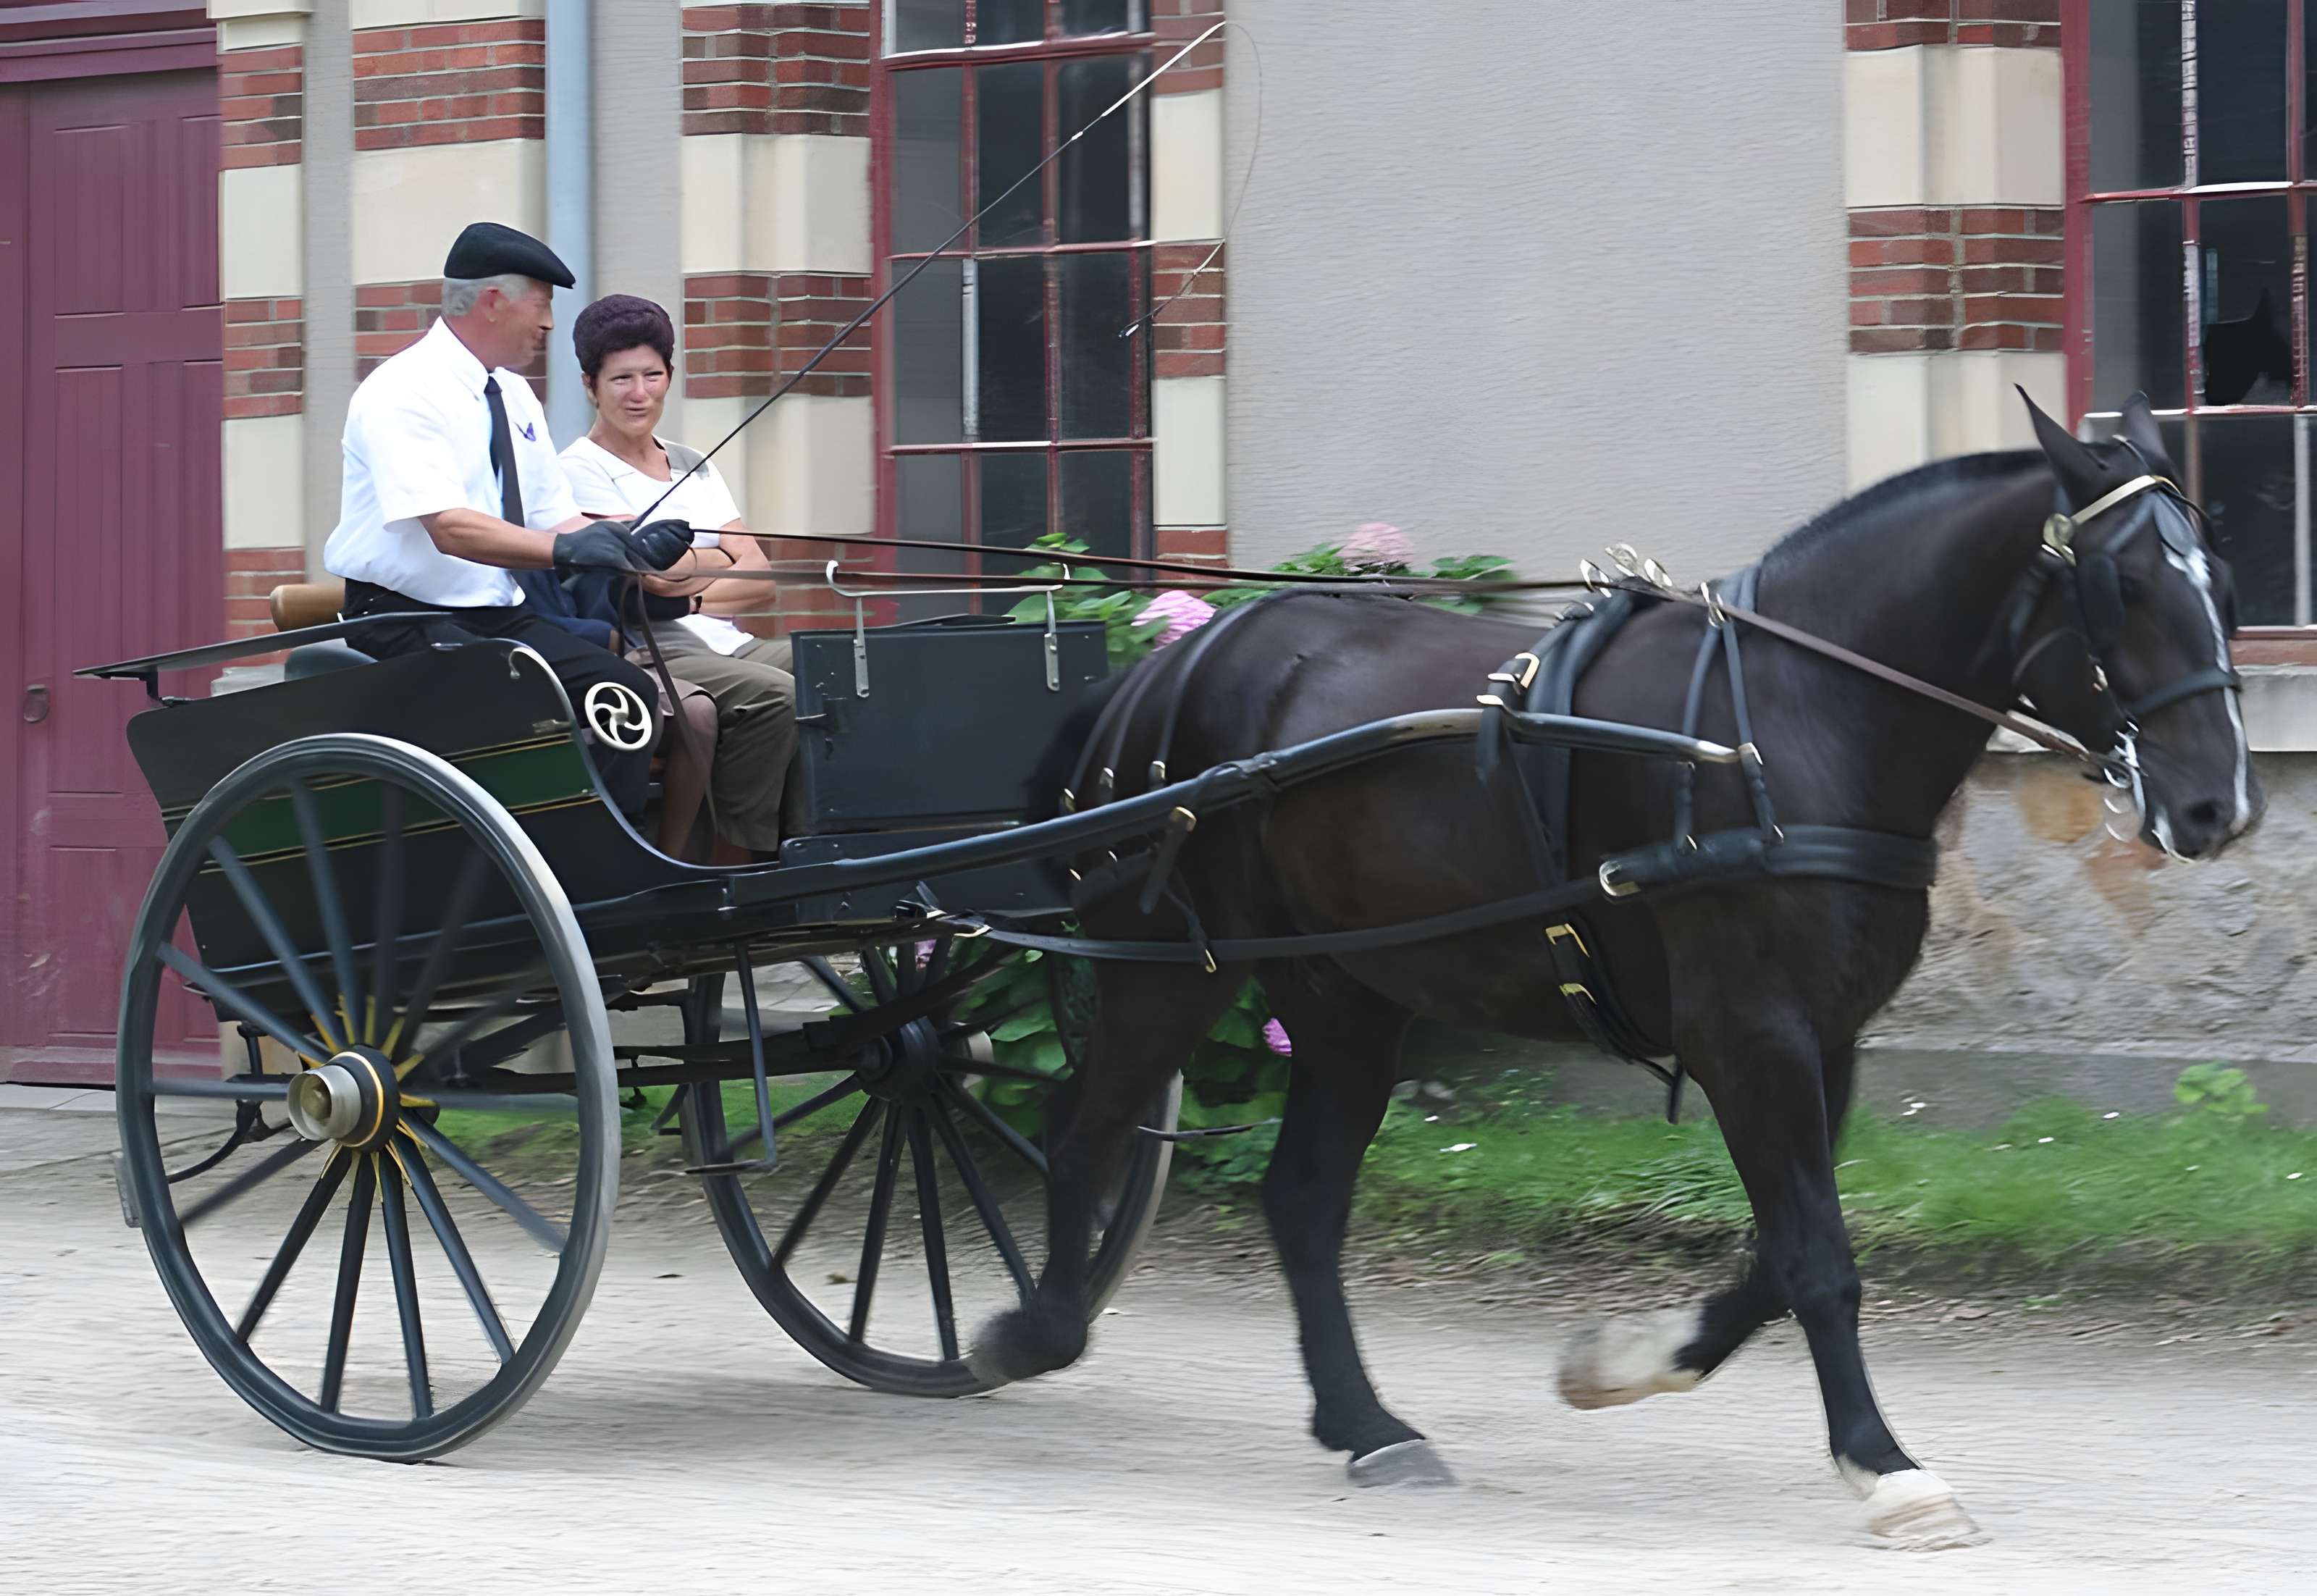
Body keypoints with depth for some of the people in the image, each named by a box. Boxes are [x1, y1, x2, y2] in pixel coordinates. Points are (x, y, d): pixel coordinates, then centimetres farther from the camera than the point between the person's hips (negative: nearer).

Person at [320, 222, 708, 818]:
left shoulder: (514, 397, 14)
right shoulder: (404, 392, -13)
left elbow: (558, 522, 13)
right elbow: (452, 529, -26)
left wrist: (629, 548, -7)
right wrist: (563, 550, -36)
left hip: (503, 619, 8)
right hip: (406, 619, -8)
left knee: (628, 694, -14)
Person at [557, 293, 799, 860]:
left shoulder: (695, 467, 22)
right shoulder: (581, 470, 1)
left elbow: (761, 579, 11)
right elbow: (659, 572, -12)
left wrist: (691, 597, -6)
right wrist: (722, 560, 6)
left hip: (725, 643, 6)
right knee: (776, 694, -33)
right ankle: (732, 863, -28)